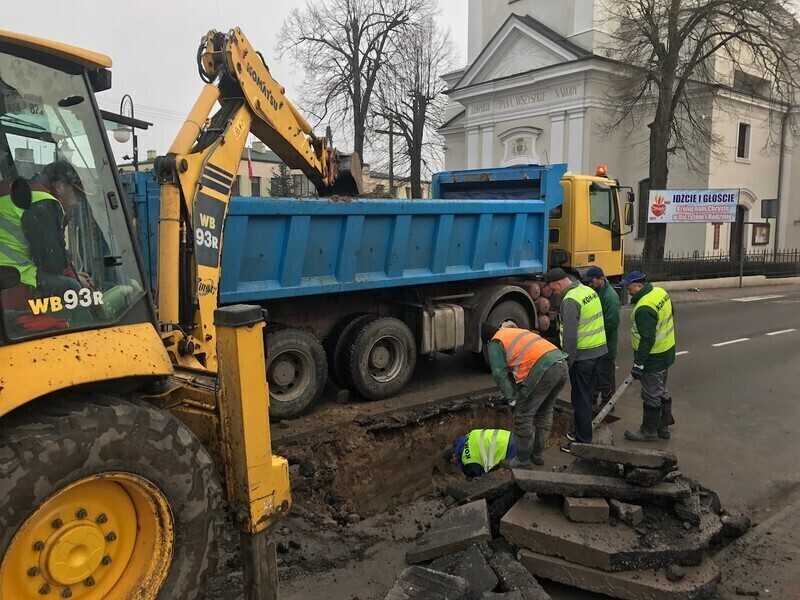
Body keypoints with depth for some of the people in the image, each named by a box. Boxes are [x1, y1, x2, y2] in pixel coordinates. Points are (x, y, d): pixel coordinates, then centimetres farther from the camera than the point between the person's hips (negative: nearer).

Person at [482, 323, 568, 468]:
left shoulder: (495, 343, 11)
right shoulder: (518, 331, 34)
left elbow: (500, 373, 1)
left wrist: (511, 398, 8)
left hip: (543, 370, -8)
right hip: (562, 365, 8)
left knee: (523, 416, 7)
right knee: (545, 413, 24)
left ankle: (522, 461, 16)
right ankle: (539, 454, 35)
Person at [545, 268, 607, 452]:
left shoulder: (570, 300, -19)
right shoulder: (589, 290, 9)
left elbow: (570, 335, -21)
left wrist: (567, 361, -14)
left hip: (582, 355, -9)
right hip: (599, 349, 9)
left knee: (580, 399, 1)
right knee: (587, 395, 20)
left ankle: (583, 441, 9)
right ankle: (582, 431, 32)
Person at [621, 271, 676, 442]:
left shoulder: (644, 309, -29)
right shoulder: (660, 292, 1)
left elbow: (647, 340, -27)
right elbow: (671, 314, 17)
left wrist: (638, 364, -21)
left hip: (653, 358, -10)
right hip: (667, 352, 10)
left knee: (651, 396, 5)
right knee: (662, 392, 21)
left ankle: (649, 431, 19)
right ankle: (663, 427, 34)